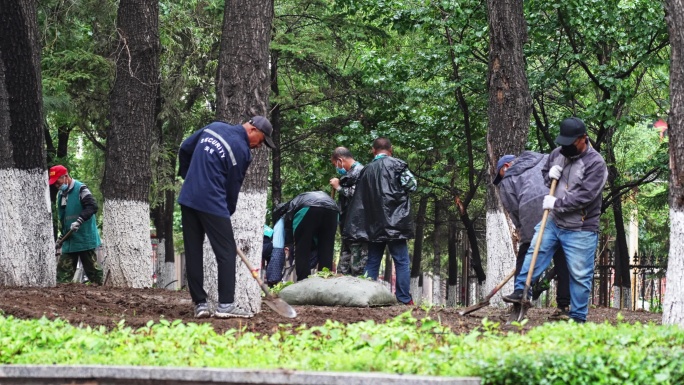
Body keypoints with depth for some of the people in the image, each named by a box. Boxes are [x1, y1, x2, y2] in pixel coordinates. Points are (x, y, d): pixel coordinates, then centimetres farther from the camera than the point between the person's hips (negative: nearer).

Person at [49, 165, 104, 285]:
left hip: (84, 238, -8)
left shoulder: (80, 189, -11)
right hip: (69, 241, 8)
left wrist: (79, 221, -31)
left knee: (92, 268, -1)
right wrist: (63, 234, 19)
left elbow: (92, 206, -23)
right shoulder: (61, 194, 15)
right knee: (63, 268, 1)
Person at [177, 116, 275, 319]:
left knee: (193, 252, 8)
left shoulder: (214, 127, 10)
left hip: (188, 198, 7)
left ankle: (199, 304, 9)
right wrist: (227, 214, 9)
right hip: (212, 203, -7)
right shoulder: (242, 151, -9)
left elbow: (184, 149, 19)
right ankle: (225, 304, -3)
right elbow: (233, 187, -3)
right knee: (227, 252, 0)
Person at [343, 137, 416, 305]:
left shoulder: (366, 170, 13)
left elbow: (358, 200, 13)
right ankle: (405, 299, -7)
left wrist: (353, 228, 14)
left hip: (373, 225, 4)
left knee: (372, 262, 9)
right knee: (401, 261, -2)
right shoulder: (396, 164, -1)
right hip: (395, 222, -4)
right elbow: (412, 184, -7)